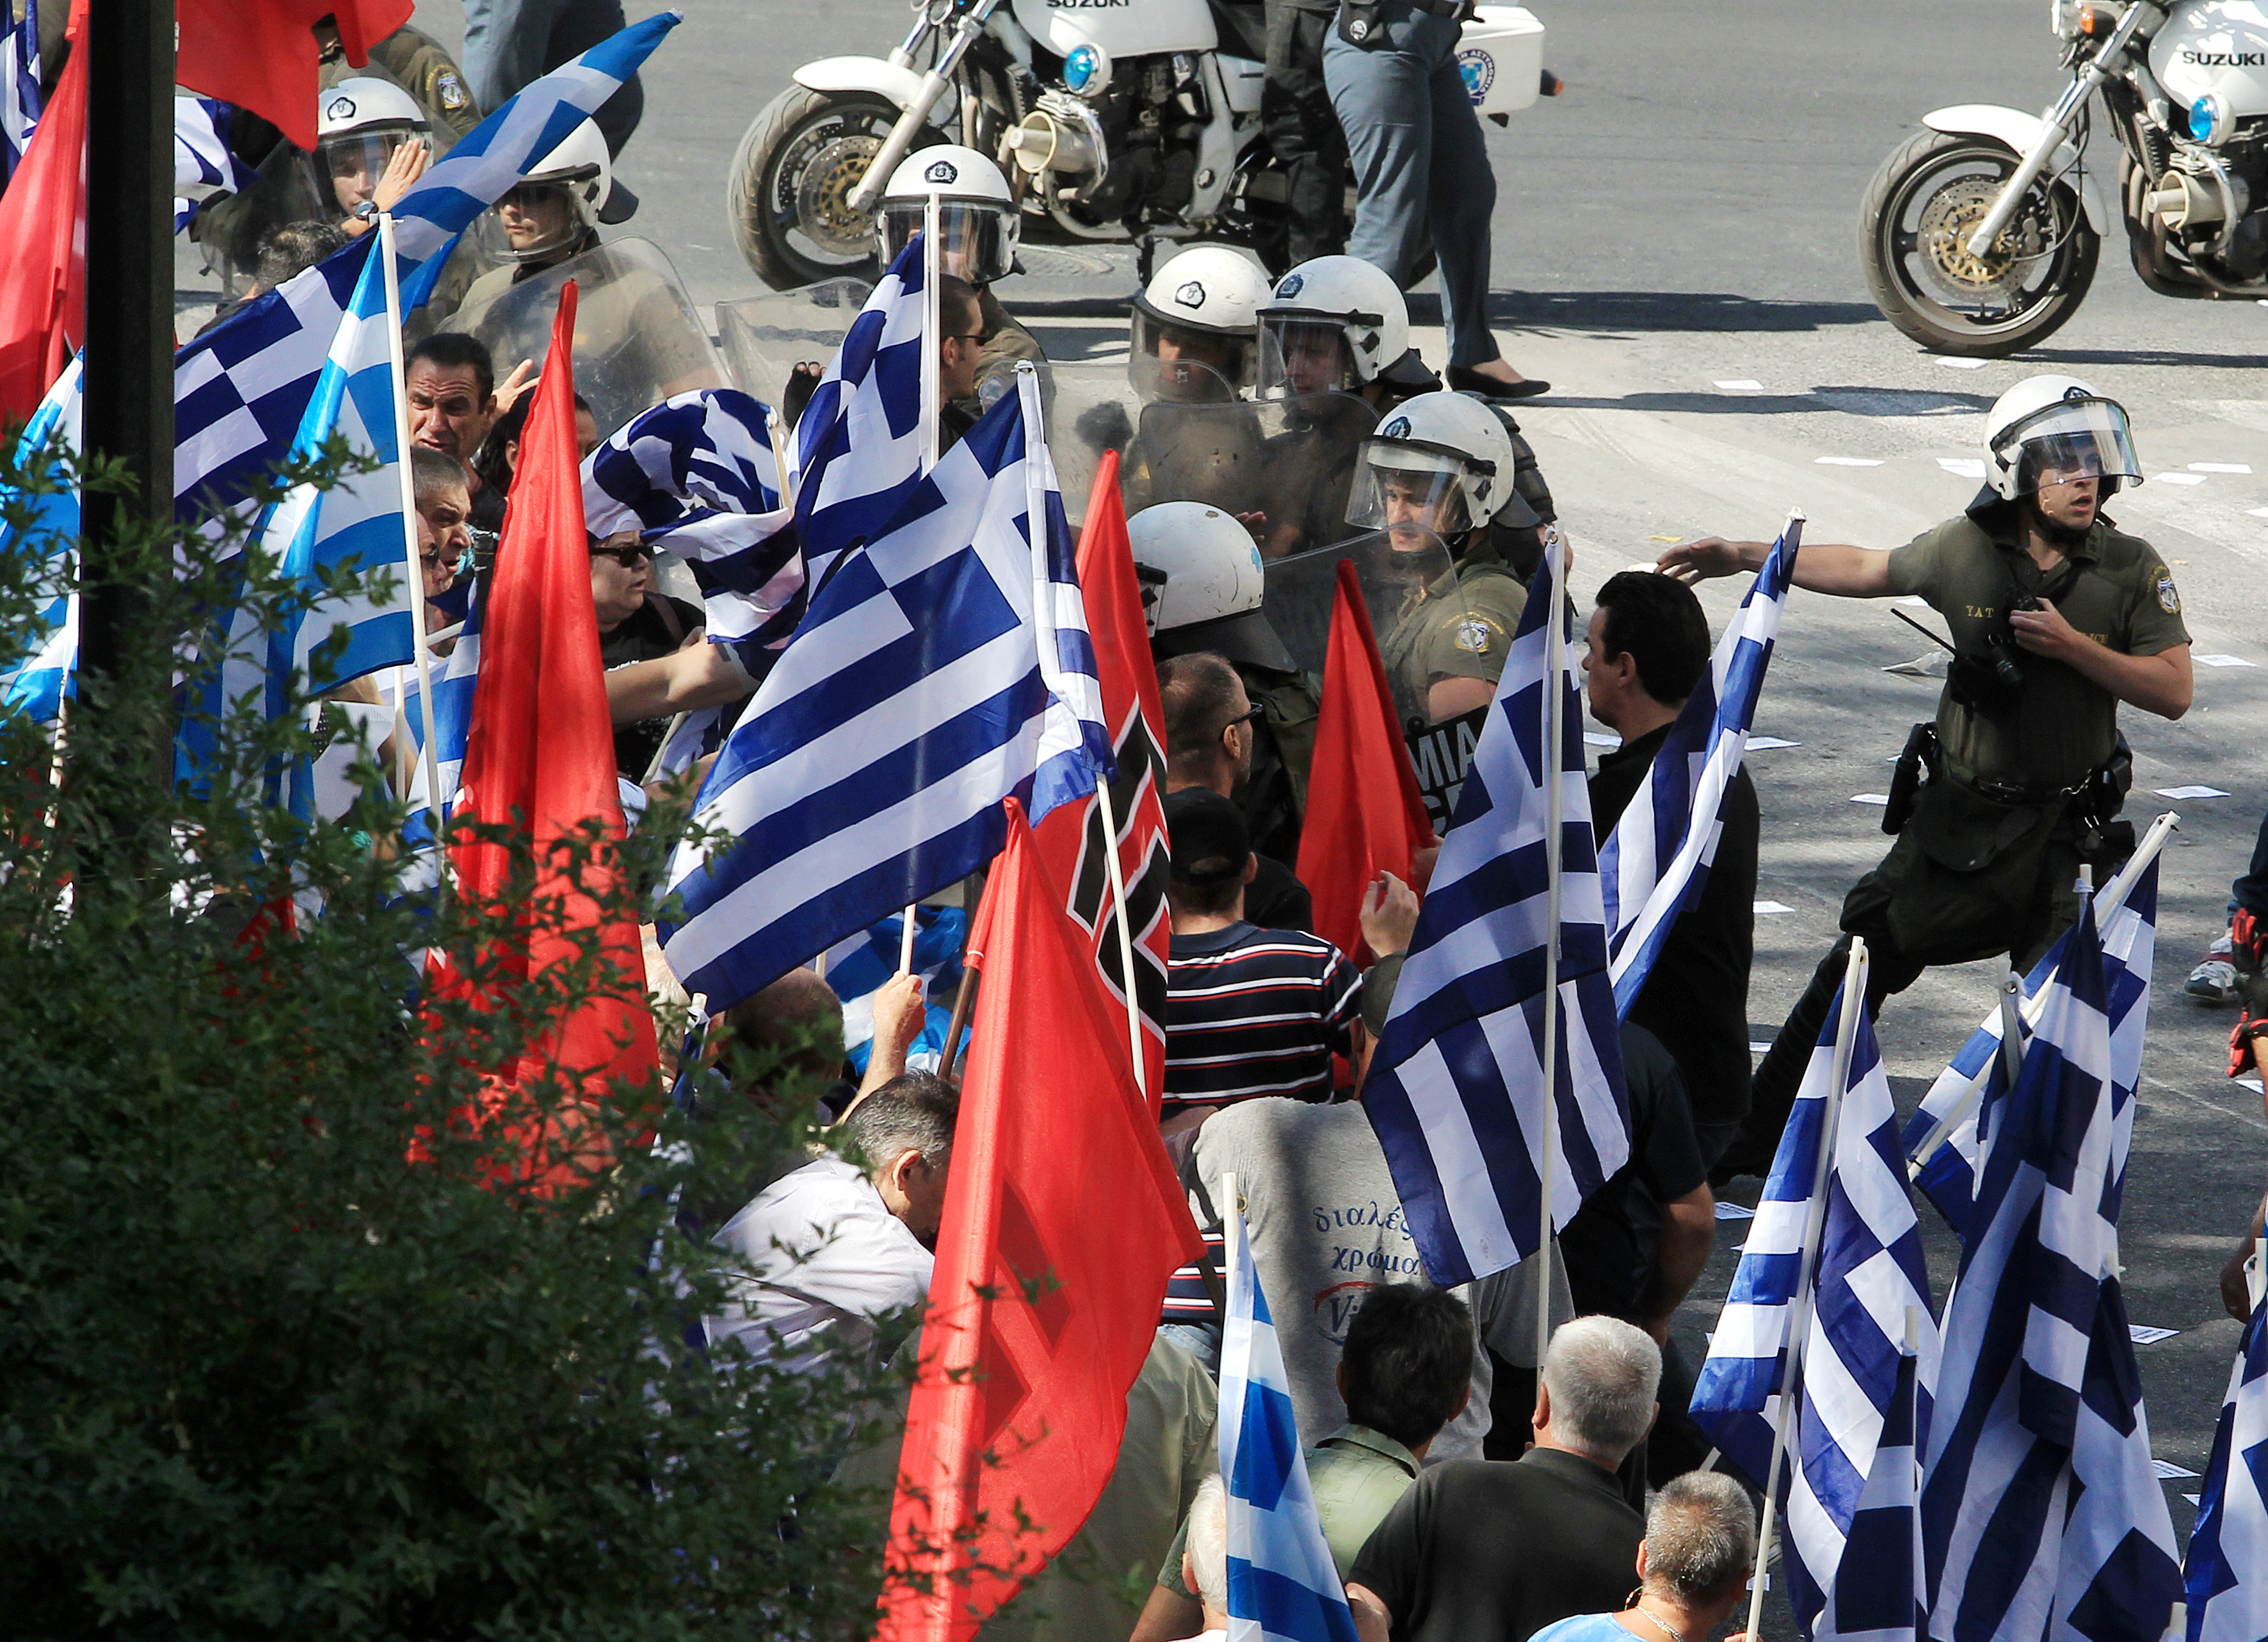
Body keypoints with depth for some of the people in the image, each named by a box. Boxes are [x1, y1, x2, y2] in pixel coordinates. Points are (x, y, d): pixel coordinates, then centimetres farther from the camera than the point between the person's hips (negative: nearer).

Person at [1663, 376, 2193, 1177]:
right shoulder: (1967, 549, -3)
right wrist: (1744, 558, 13)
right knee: (1865, 961, 7)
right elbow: (1867, 570, 13)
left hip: (2068, 832, -2)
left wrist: (2073, 646, -20)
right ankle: (1759, 1133, 18)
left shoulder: (2132, 569, -8)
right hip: (1961, 813, 2)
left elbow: (2173, 691, -10)